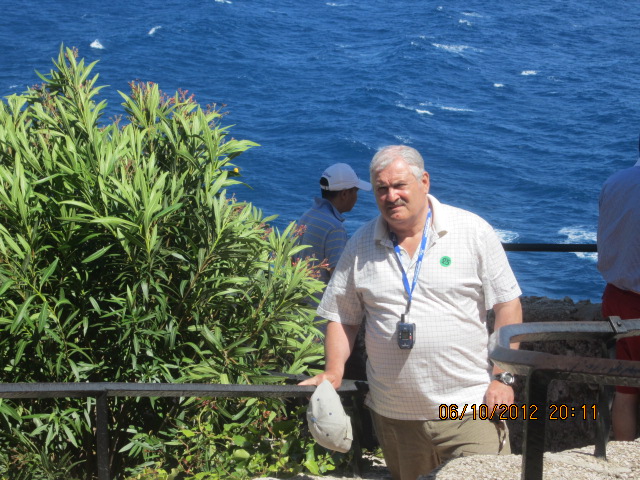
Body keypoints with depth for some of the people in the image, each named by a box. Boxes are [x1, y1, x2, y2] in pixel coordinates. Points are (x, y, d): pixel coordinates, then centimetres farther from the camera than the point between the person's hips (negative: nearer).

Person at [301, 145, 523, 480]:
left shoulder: (472, 231, -2)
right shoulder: (360, 246, 6)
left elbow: (507, 305, -2)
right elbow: (342, 317, 11)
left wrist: (502, 378, -8)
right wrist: (333, 371, -5)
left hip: (470, 409, -3)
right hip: (394, 414, 3)